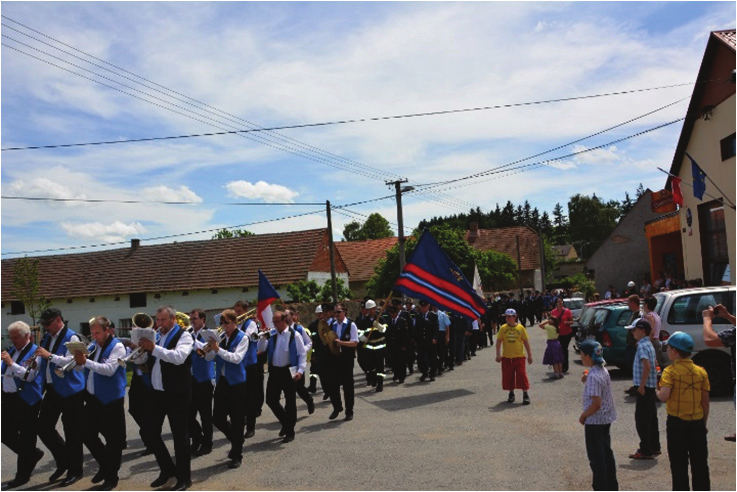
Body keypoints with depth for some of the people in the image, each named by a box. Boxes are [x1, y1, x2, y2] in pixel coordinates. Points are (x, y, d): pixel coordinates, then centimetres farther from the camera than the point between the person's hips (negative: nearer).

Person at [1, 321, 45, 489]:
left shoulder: (34, 352, -12)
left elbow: (30, 376, -22)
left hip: (26, 401, -8)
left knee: (26, 439, 2)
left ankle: (22, 475, 14)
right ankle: (32, 454, 32)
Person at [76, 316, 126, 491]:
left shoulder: (117, 347, -13)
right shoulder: (94, 346, 10)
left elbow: (109, 369, -25)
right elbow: (87, 366, 10)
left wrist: (86, 361, -30)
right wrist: (80, 361, -11)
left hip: (110, 400, -7)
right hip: (93, 398, 8)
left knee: (113, 439, 2)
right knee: (87, 434, 13)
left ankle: (111, 476, 16)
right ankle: (105, 465, 32)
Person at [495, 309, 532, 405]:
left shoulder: (520, 328, -2)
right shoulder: (503, 328, 0)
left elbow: (525, 342, 4)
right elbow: (498, 341, 2)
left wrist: (529, 354, 5)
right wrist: (498, 354, -5)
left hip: (519, 356, -2)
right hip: (506, 357, 2)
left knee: (522, 375, -4)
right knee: (508, 376, 8)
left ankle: (525, 395, 6)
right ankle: (511, 393, 25)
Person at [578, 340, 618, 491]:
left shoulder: (593, 376, -25)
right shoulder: (603, 370, 2)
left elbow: (596, 403, -27)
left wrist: (583, 416, -13)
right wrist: (587, 381, 1)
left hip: (595, 421, -9)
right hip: (606, 419, 9)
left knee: (596, 457, 4)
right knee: (607, 453, 21)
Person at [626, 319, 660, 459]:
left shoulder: (642, 346, -18)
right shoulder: (648, 344, 13)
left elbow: (647, 366, -29)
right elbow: (653, 365, 20)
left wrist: (641, 386, -25)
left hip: (645, 387, -10)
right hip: (651, 386, 10)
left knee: (641, 419, -3)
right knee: (651, 418, 16)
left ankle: (646, 451, 2)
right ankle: (654, 447, 25)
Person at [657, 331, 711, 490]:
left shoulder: (671, 371, -13)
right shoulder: (701, 372, 1)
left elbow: (664, 396, -25)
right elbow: (705, 401, 5)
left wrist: (658, 393, -3)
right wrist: (704, 422, 16)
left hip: (676, 422, -4)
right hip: (697, 422, 4)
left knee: (679, 465, 6)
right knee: (700, 464, 15)